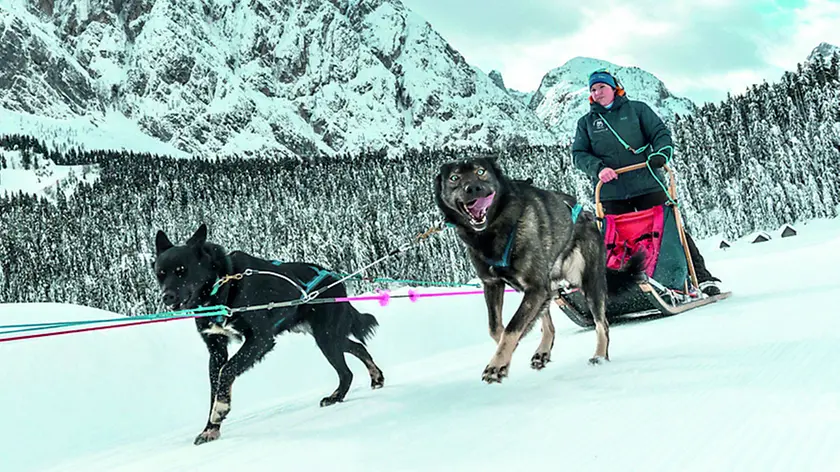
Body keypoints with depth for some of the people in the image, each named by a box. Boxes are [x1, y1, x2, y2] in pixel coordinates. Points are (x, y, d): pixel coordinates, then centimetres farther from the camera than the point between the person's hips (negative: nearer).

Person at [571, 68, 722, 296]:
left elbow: (661, 133, 4)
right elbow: (578, 154, 6)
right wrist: (598, 168, -14)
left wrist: (660, 153, -17)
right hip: (611, 194, 2)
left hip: (647, 186, -2)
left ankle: (701, 277, 3)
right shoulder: (586, 122, 13)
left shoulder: (637, 109, 9)